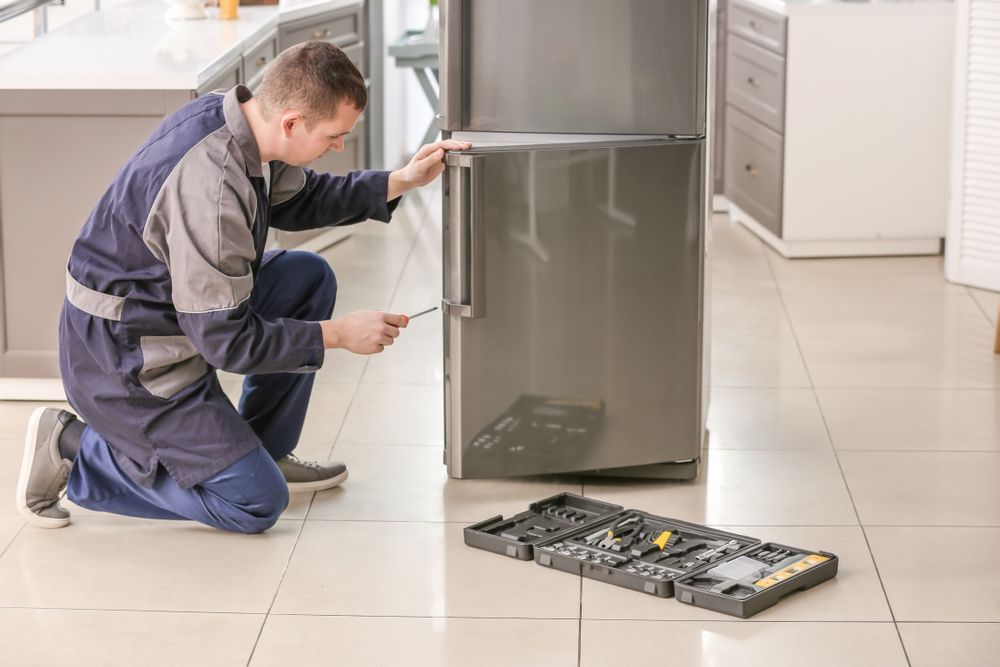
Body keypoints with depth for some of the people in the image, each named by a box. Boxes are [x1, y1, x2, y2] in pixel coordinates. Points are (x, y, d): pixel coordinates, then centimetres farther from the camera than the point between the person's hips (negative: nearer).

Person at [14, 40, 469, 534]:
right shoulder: (210, 187, -33)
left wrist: (400, 182, 5)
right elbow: (225, 340, -27)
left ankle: (266, 453, 17)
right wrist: (339, 335, -17)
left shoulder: (231, 115, -5)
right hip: (123, 358, -10)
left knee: (310, 277, 10)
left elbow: (295, 199, 16)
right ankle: (73, 449, 1)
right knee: (256, 504, -4)